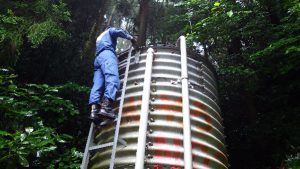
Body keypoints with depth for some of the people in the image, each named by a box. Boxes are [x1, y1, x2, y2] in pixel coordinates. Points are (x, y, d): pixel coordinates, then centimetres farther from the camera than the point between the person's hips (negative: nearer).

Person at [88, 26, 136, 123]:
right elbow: (117, 31, 3)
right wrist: (130, 37, 12)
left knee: (97, 85, -11)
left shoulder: (99, 38, 45)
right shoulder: (109, 31, 26)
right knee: (112, 78, -27)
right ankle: (105, 108, -50)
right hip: (107, 54, -7)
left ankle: (94, 111, -33)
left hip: (97, 58, 7)